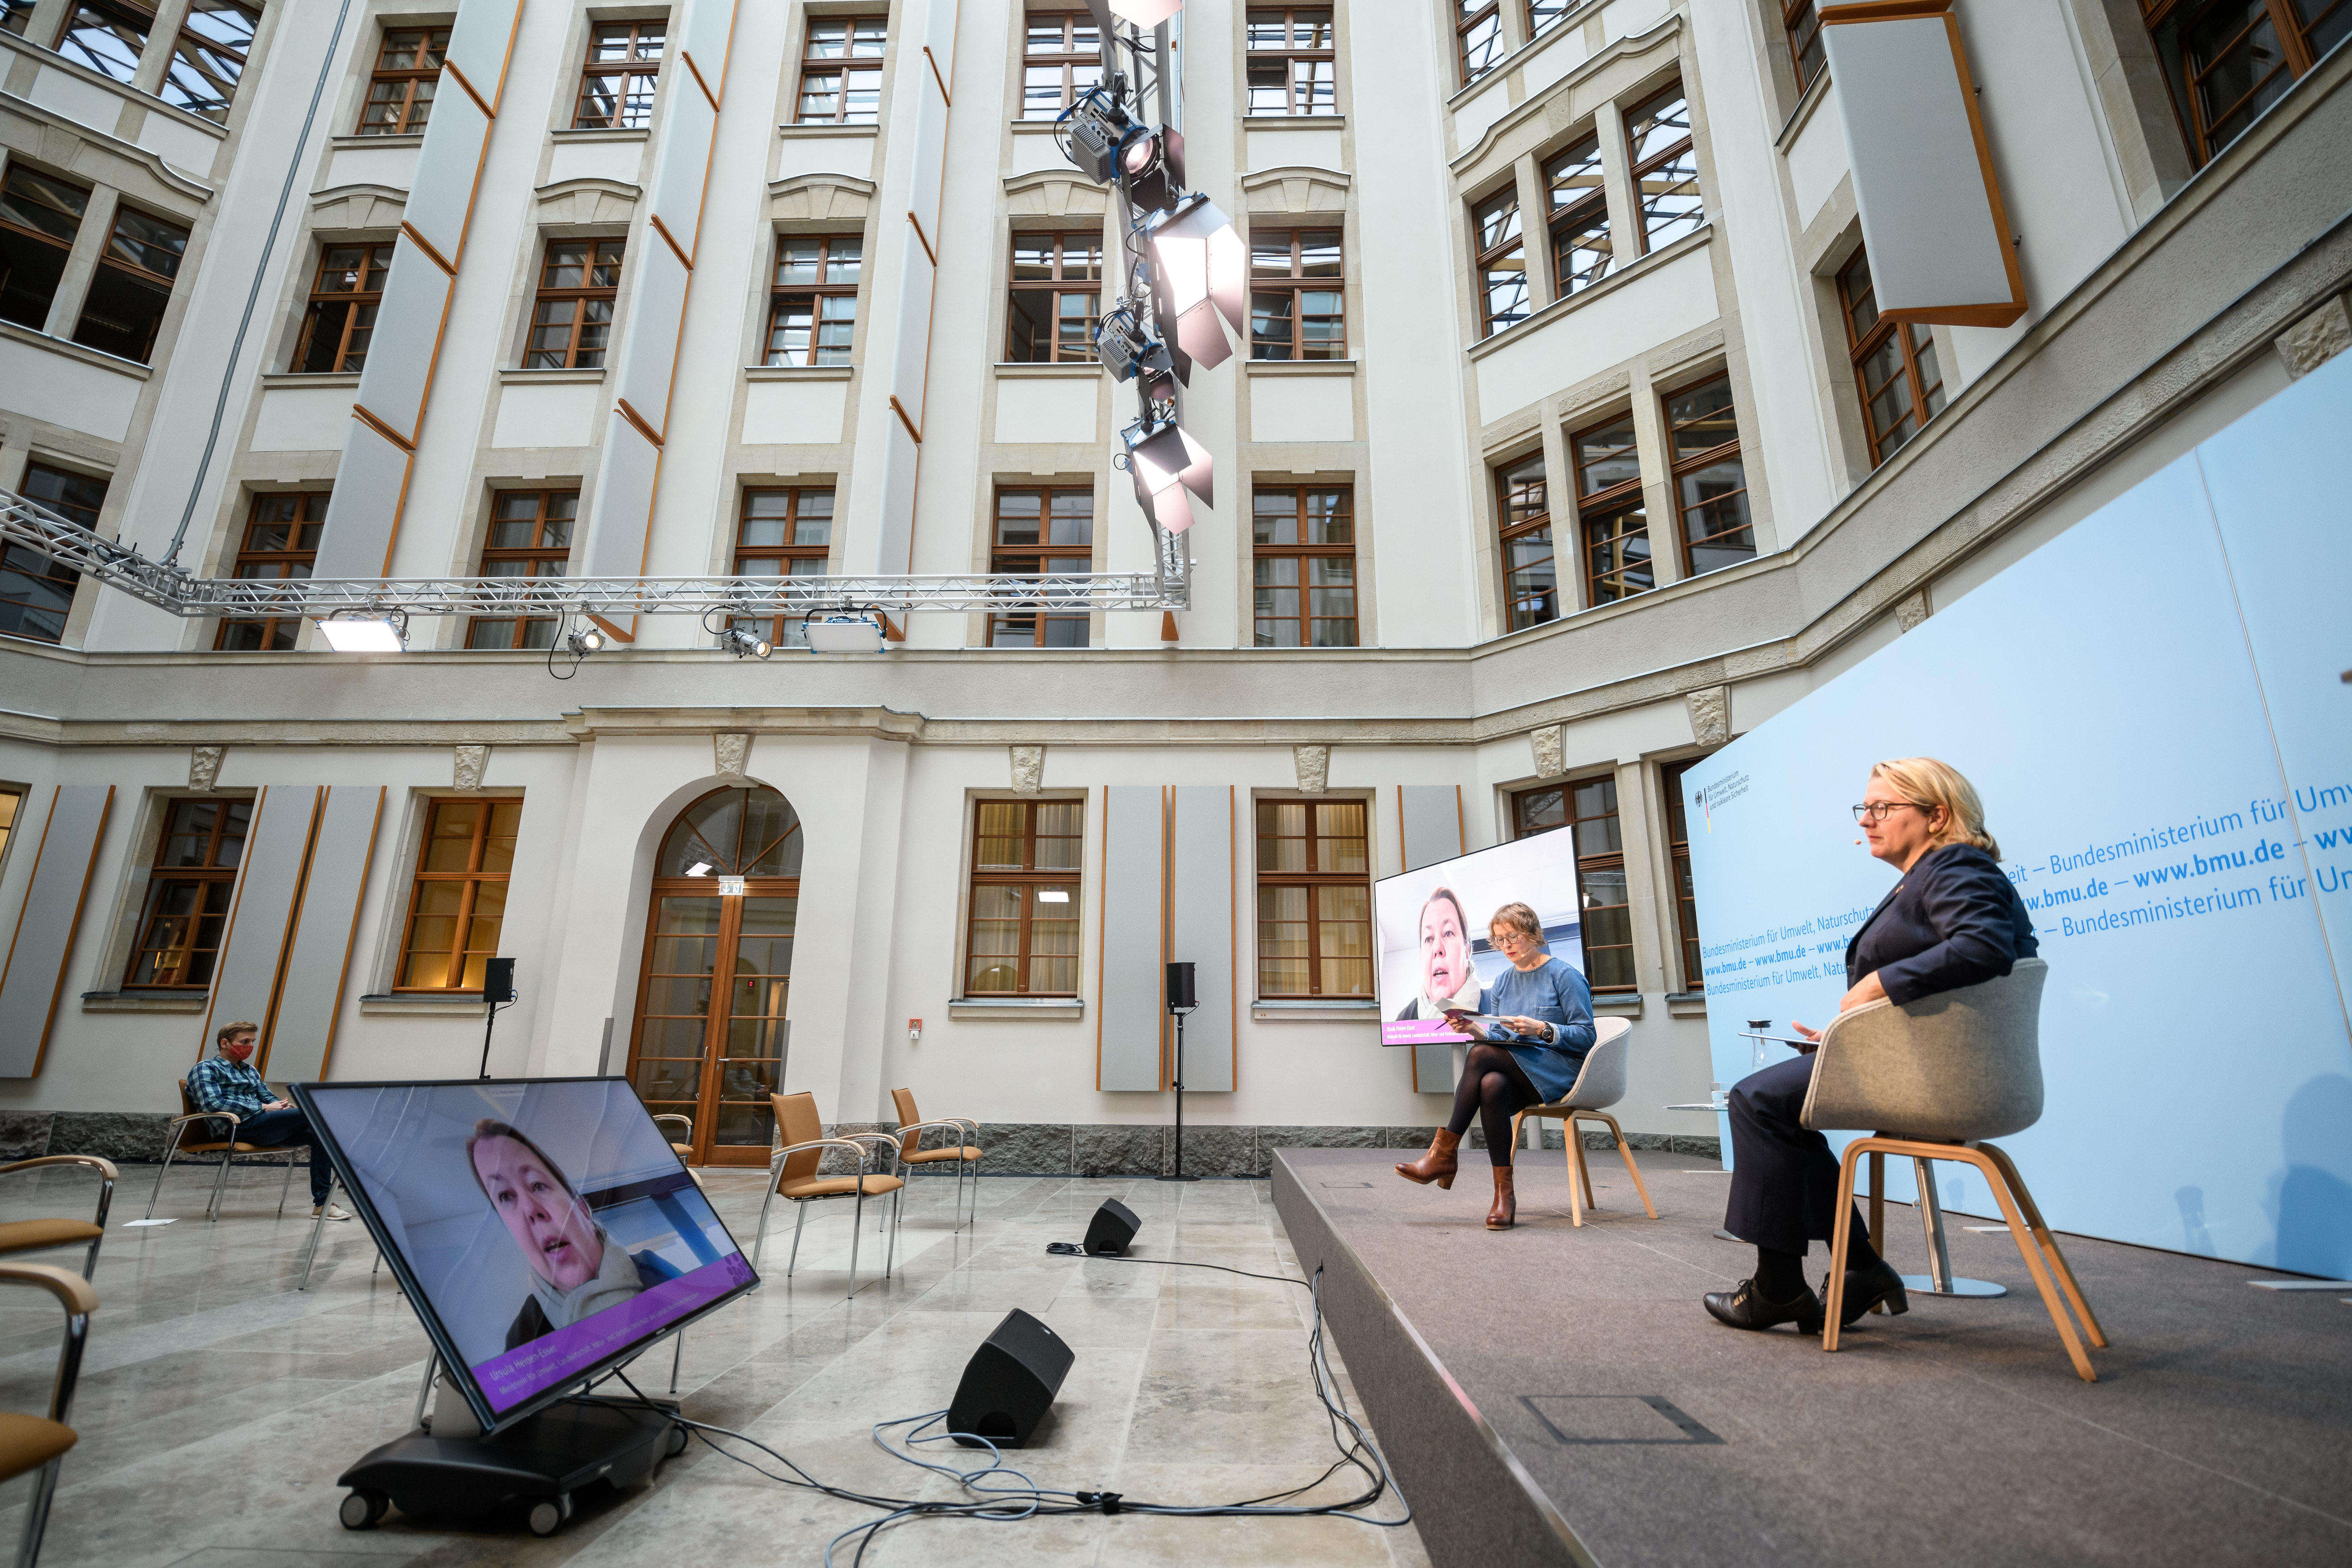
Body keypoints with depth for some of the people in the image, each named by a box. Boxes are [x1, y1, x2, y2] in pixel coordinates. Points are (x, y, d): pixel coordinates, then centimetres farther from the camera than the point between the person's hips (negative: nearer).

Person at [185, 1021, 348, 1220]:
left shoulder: (249, 1070, 29)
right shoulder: (205, 1068, 5)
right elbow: (212, 1103, -11)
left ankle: (322, 1203, -20)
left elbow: (267, 1097, 28)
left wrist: (284, 1106, 3)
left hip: (262, 1127, 8)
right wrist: (263, 1108, -13)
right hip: (238, 1128, -8)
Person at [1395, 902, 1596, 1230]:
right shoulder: (1502, 982, 18)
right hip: (1520, 1076, 5)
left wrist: (1542, 1029, -21)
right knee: (1491, 1085, -35)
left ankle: (1443, 1154, -26)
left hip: (1561, 1070, -5)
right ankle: (1504, 1193, -30)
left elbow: (1586, 1036, -5)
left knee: (1481, 1055, -31)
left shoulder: (1564, 975, 0)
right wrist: (1478, 1029, -8)